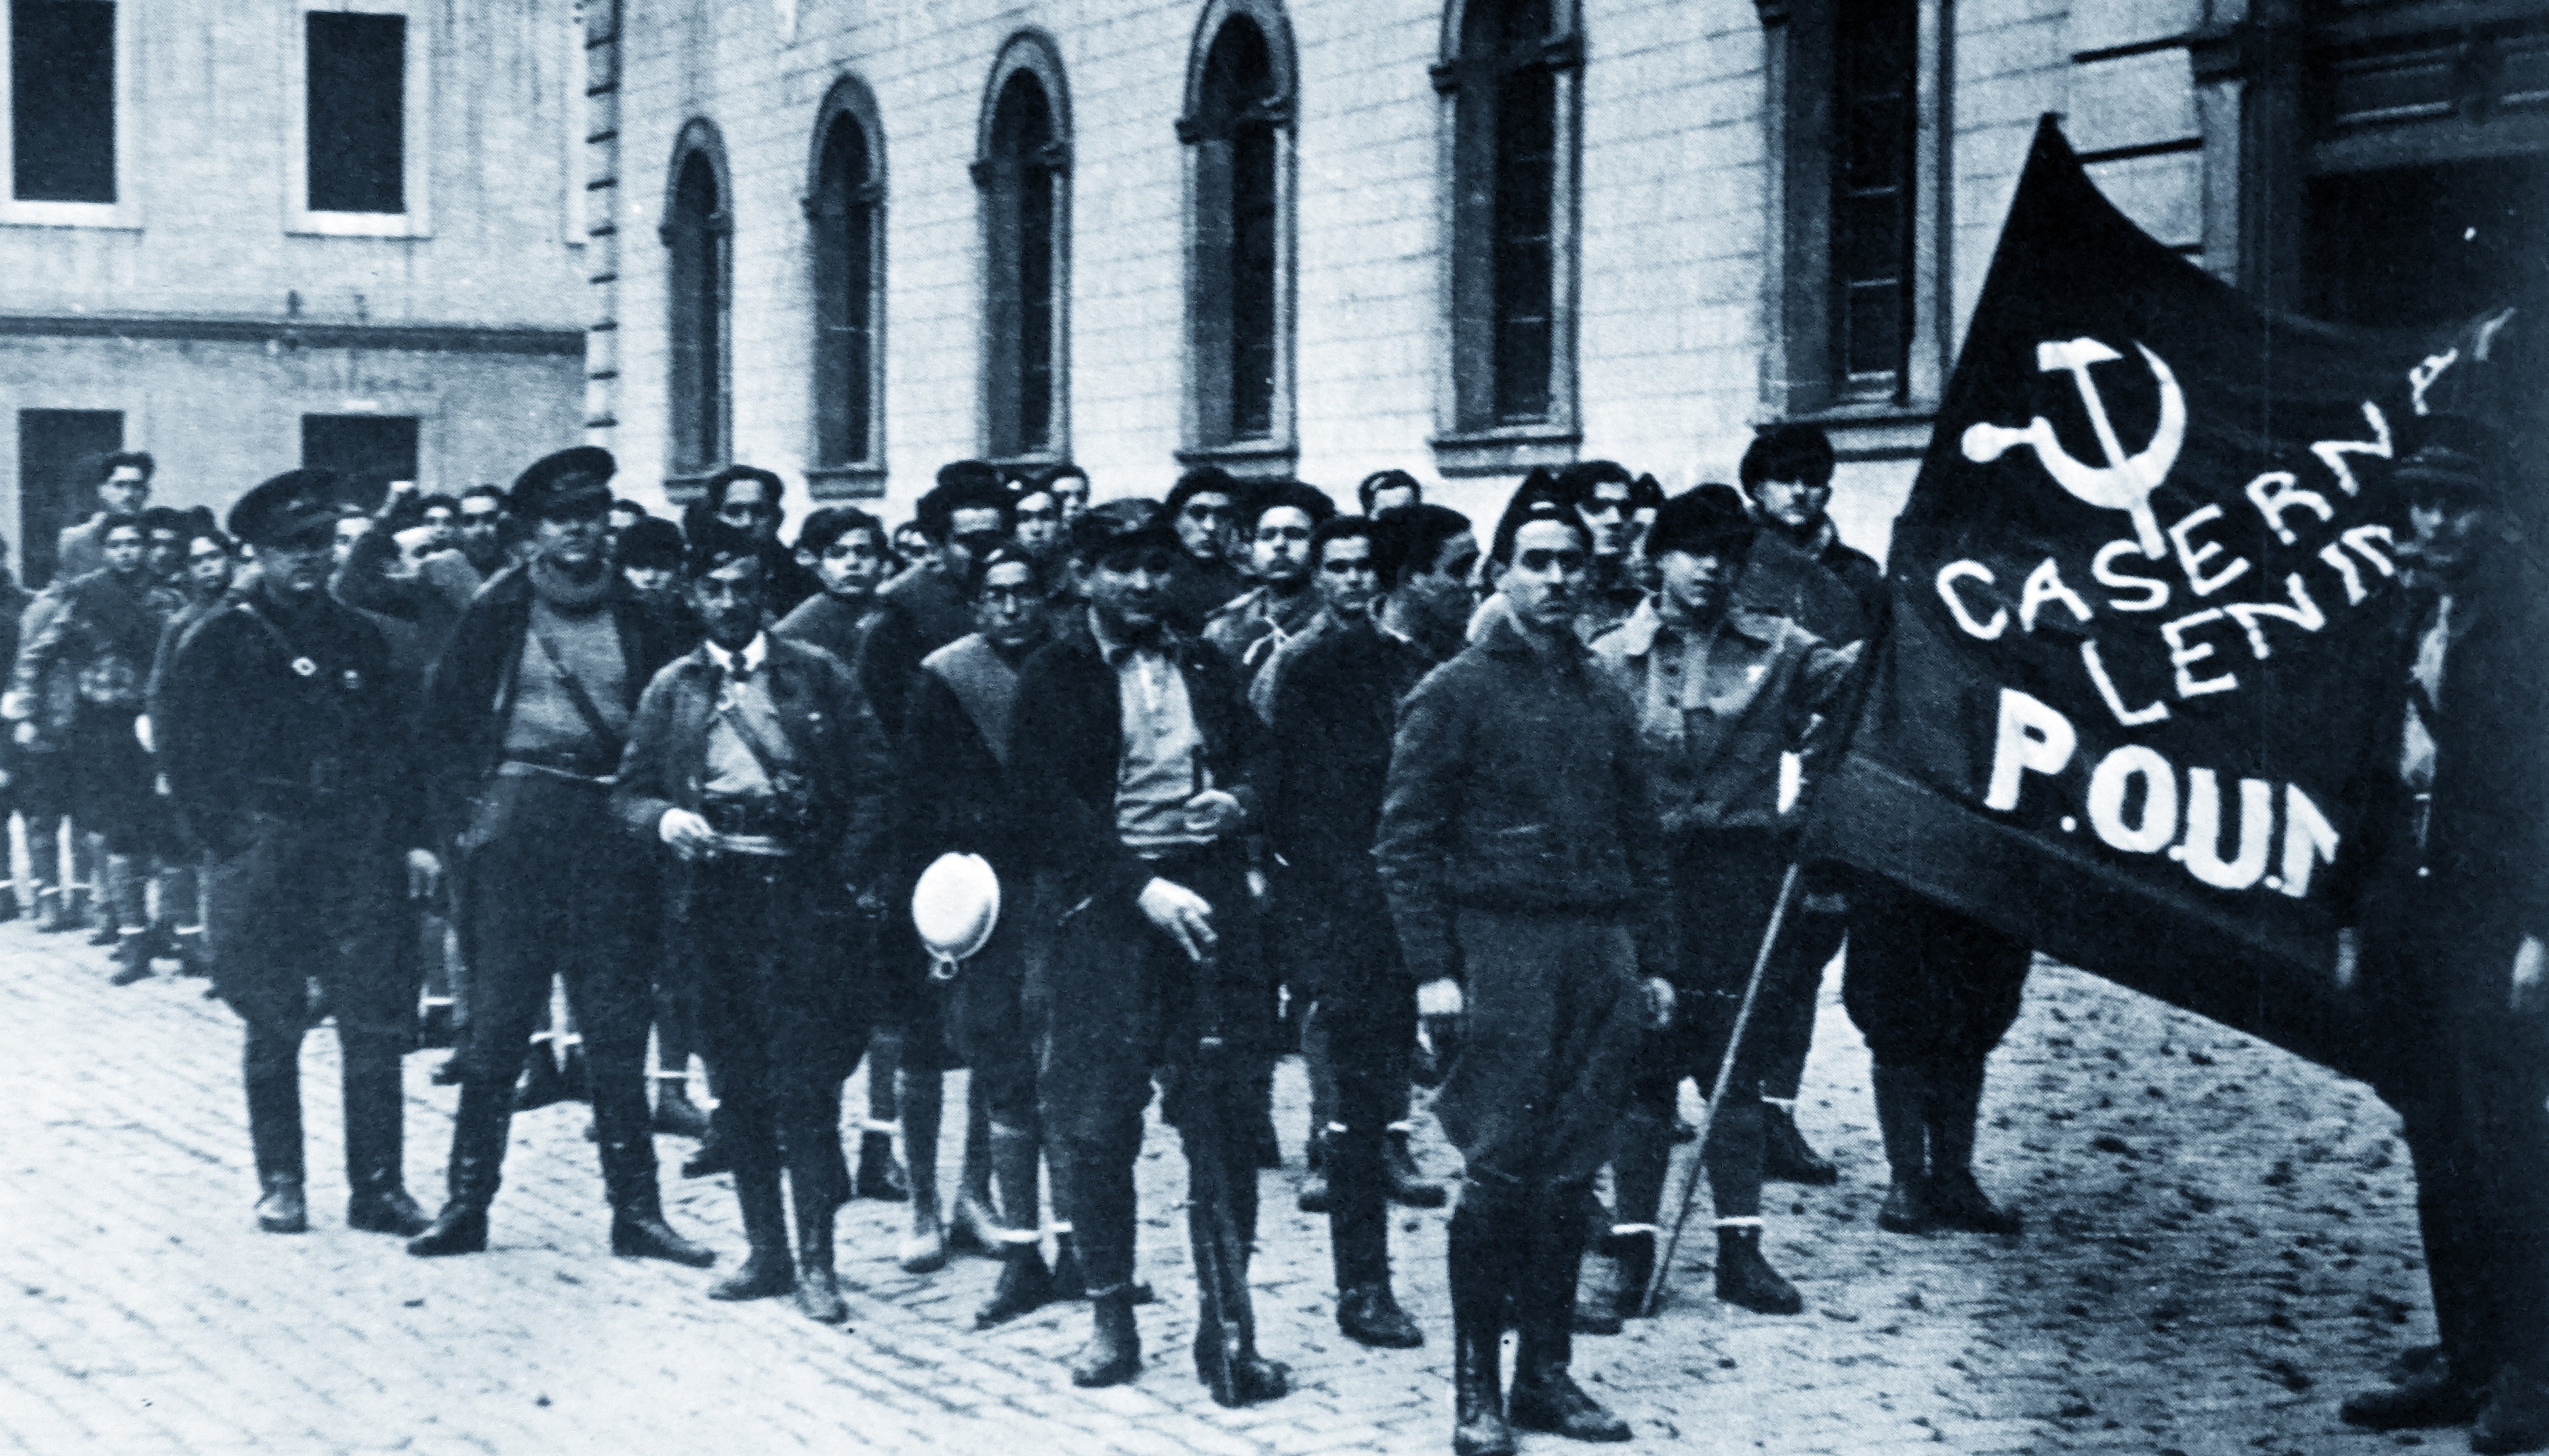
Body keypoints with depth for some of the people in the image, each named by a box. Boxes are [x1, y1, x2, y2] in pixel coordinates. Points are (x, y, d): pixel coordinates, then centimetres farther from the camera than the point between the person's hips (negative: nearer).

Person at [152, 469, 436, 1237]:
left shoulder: (357, 636, 14)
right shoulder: (218, 640, 1)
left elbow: (397, 743, 15)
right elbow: (180, 743, -1)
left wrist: (410, 838, 6)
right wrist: (227, 836, -6)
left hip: (358, 855, 3)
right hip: (263, 854, -3)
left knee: (376, 1022, -3)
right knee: (273, 1025, 4)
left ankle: (378, 1185, 1)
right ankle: (279, 1184, 13)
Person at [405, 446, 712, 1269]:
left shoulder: (636, 617, 10)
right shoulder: (501, 611, 6)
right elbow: (442, 720, 7)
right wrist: (467, 809, -2)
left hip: (610, 831, 1)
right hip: (516, 823, -1)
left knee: (618, 1028, 1)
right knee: (497, 1018, -2)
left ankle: (636, 1210, 5)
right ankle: (467, 1202, 5)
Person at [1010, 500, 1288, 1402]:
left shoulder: (1203, 668, 16)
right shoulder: (1054, 676, 2)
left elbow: (1256, 749, 26)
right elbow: (1047, 804, -6)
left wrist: (1237, 800, 2)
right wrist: (1142, 887, -15)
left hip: (1206, 902, 3)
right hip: (1099, 908, -3)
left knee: (1221, 1117, -1)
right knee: (1097, 1123, -2)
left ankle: (1227, 1326, 2)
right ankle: (1110, 1320, 11)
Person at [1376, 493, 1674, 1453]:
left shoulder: (1604, 699, 16)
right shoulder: (1455, 693, 0)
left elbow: (1643, 840, 20)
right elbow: (1405, 841, -4)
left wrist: (1655, 963, 14)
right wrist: (1432, 969, -11)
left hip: (1602, 956, 5)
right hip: (1503, 944, -5)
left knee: (1571, 1175, 6)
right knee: (1501, 1172, -7)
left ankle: (1547, 1374, 14)